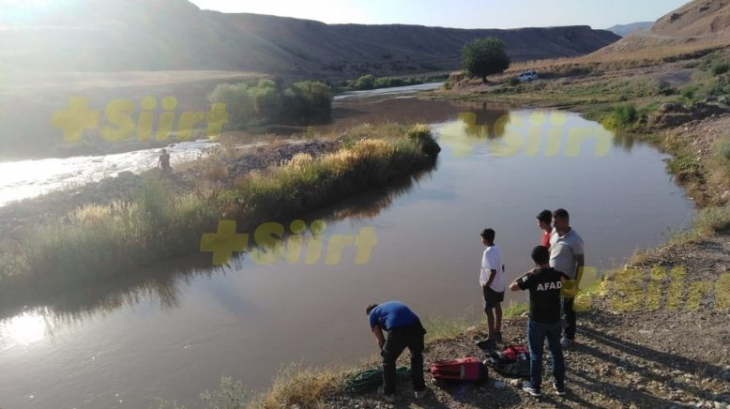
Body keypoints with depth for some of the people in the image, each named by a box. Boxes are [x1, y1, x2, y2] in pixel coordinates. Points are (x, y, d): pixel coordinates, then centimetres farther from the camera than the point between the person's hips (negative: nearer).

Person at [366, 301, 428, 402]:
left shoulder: (372, 314, 25)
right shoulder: (394, 304, 40)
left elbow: (380, 340, 23)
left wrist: (385, 352, 41)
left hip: (397, 331, -4)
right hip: (415, 326, 5)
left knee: (388, 362, 23)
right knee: (417, 357, 31)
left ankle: (389, 393, 36)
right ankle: (420, 389, 41)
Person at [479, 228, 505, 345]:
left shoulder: (488, 252, -23)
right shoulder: (498, 248, 4)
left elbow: (493, 271, -29)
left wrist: (487, 284, -19)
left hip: (491, 286, -9)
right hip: (500, 284, 9)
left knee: (489, 310, -1)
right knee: (497, 307, 19)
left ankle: (491, 338, 4)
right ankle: (497, 333, 32)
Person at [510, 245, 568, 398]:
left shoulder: (532, 277, -21)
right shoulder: (558, 275, -9)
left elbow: (512, 287, -9)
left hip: (537, 322, -4)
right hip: (555, 321, 4)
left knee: (536, 354, 10)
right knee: (557, 352, 18)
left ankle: (534, 387, 21)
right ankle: (560, 385, 29)